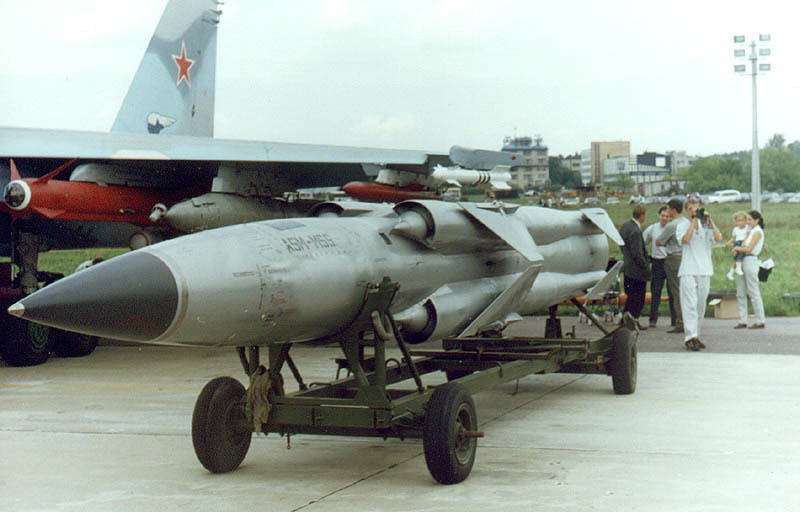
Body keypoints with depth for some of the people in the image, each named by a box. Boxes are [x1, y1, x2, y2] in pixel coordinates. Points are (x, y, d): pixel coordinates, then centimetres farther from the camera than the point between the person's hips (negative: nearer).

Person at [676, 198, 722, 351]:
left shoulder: (705, 225, 12)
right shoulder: (682, 225, 5)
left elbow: (718, 238, -3)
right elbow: (685, 239, -14)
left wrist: (710, 220, -7)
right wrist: (693, 221, -10)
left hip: (705, 270, 4)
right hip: (688, 270, -4)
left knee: (701, 305, 8)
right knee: (690, 304, -12)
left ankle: (696, 336, 15)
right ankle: (690, 337, -17)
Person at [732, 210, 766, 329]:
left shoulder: (758, 232, -8)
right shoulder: (751, 231, 18)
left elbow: (749, 249, -14)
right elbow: (743, 245, 10)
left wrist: (737, 248, 1)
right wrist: (738, 249, -10)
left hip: (751, 261, -9)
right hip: (742, 262, 9)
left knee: (753, 292, -6)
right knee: (740, 293, 6)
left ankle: (760, 321, -1)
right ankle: (742, 321, 8)